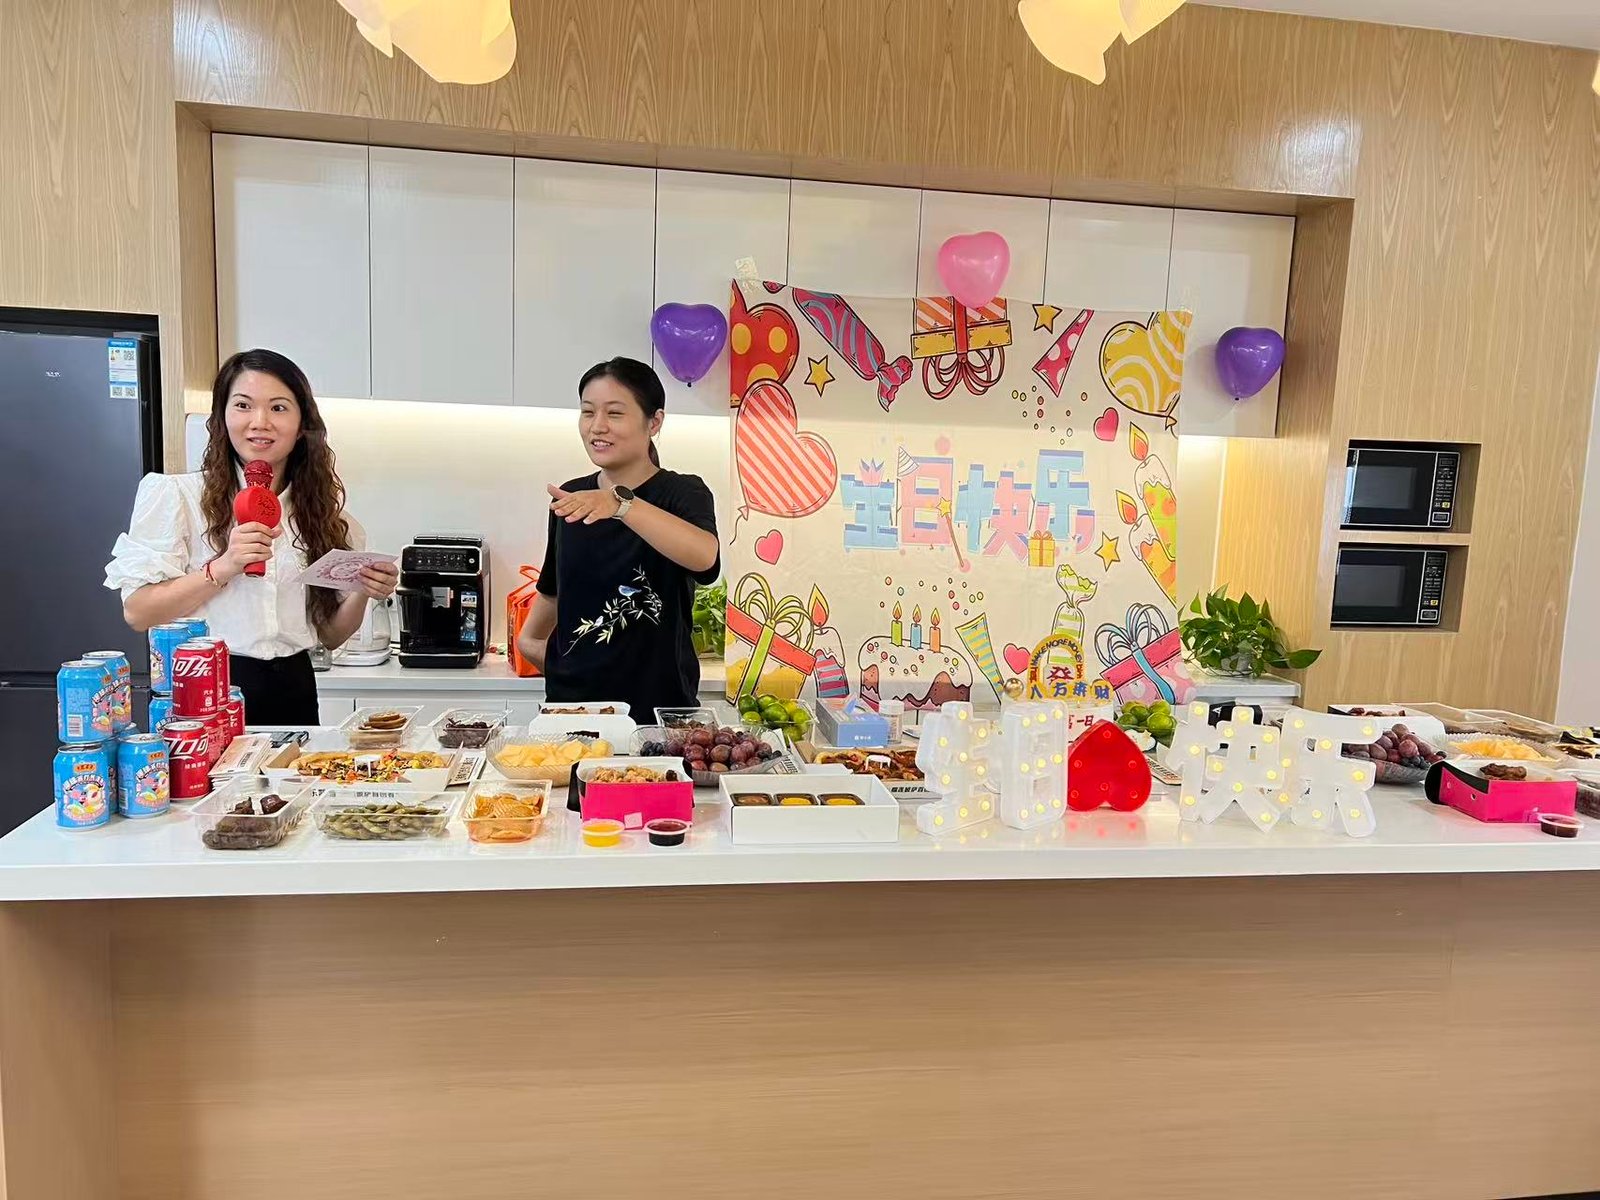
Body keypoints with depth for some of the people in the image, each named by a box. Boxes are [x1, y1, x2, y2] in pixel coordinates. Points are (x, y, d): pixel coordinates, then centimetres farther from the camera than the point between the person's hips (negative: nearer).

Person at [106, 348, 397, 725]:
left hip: (293, 696, 4)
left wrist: (362, 593, -8)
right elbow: (137, 612, -9)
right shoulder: (173, 494, -3)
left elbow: (329, 634, 11)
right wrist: (222, 569, -20)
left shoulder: (322, 510, 8)